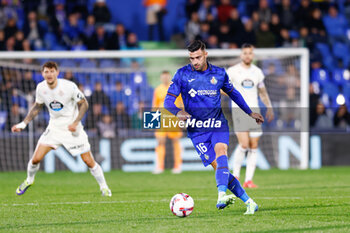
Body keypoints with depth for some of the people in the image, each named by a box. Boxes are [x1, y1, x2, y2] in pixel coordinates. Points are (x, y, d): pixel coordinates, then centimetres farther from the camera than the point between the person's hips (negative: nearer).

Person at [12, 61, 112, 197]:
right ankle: (29, 180, 24)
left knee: (89, 161, -4)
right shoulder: (41, 88, -7)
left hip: (72, 128, -3)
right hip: (54, 127, 3)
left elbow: (84, 104, -9)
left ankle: (104, 187, 16)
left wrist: (76, 122, -21)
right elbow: (37, 106, 10)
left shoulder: (69, 86, -20)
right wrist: (23, 123, 4)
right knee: (36, 159, -6)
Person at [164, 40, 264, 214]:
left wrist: (250, 113, 26)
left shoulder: (219, 73, 4)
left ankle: (221, 195, -44)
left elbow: (232, 93, 22)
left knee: (220, 153, -28)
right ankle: (248, 202, -2)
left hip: (218, 123, 1)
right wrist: (178, 112, -27)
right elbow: (168, 100, -6)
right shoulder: (182, 74, -3)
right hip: (197, 130, -1)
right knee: (218, 166, -9)